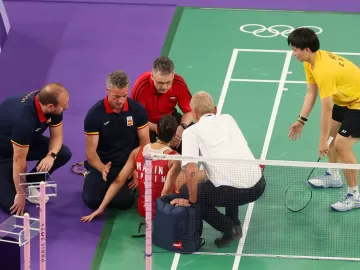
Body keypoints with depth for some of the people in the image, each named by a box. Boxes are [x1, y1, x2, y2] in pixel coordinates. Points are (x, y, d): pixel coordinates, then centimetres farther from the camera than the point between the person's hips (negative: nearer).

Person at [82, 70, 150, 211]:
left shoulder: (137, 109, -6)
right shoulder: (94, 114, -13)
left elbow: (144, 141, -1)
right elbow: (91, 151, -13)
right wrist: (102, 169, -33)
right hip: (102, 164, -1)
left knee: (124, 201, -20)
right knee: (93, 200, -19)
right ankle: (90, 178, 16)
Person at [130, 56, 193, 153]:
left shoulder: (179, 83, -22)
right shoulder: (142, 85, -30)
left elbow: (189, 111, -10)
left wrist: (182, 127, -32)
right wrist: (157, 129, -40)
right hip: (146, 121, -3)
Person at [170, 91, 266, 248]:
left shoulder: (191, 132, 3)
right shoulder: (228, 119, 19)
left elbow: (191, 170, -10)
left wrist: (191, 201, 4)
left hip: (233, 191, -6)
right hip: (258, 185, 6)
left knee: (185, 193, 15)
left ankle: (229, 229, 5)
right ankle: (235, 224, 29)